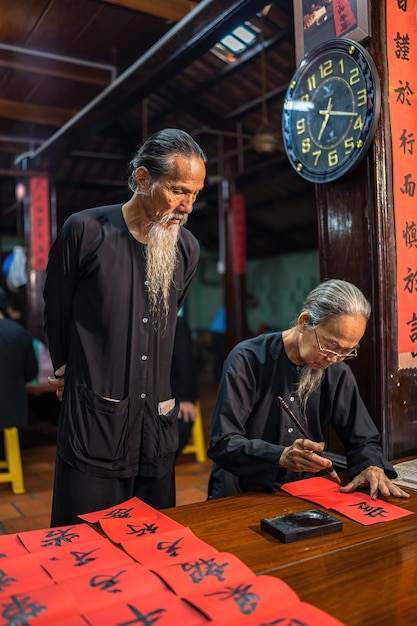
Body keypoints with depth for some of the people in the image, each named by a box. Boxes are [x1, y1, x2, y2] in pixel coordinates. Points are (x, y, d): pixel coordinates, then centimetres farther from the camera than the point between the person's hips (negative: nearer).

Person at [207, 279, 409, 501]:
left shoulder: (338, 372, 2)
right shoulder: (248, 360, -14)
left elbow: (363, 440, 8)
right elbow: (221, 444, -18)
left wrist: (373, 466, -15)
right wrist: (280, 456, -33)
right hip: (241, 496, -2)